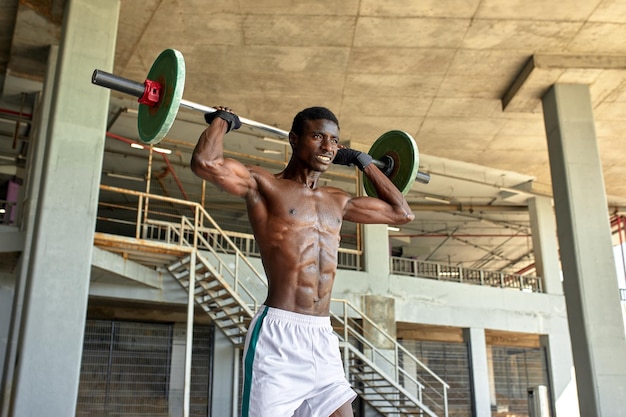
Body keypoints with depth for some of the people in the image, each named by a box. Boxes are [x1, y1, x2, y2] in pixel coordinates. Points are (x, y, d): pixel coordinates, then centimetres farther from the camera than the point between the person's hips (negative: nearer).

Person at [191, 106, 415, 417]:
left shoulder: (337, 201, 19)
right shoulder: (263, 185, 0)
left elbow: (402, 213, 28)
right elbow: (204, 162, -16)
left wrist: (362, 161, 30)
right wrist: (222, 120, 3)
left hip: (324, 339, 6)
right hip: (279, 335, -6)